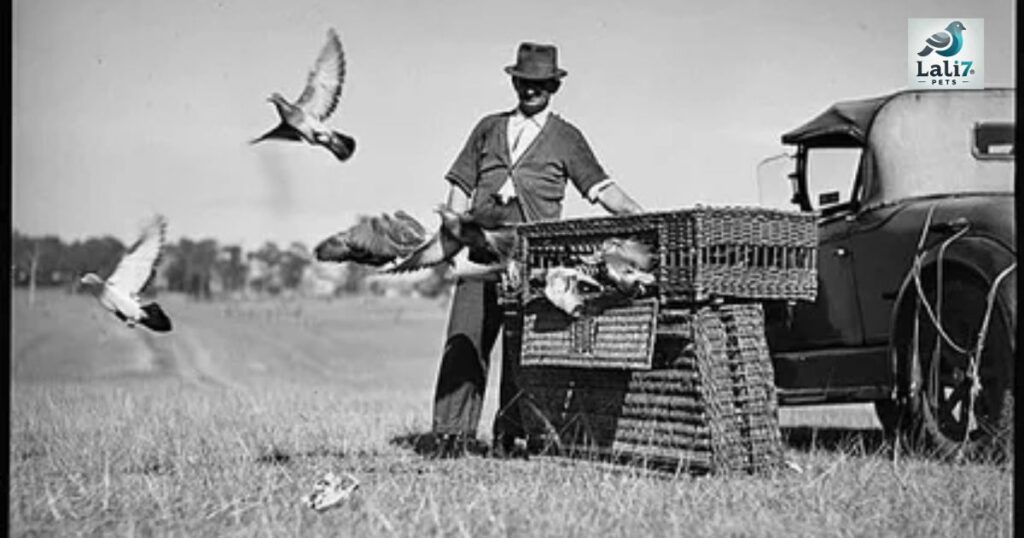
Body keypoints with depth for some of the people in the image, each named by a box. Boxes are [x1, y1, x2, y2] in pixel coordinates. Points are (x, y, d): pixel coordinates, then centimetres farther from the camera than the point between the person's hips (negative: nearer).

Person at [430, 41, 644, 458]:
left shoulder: (566, 139, 12)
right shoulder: (488, 129, 19)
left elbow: (600, 187, 3)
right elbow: (460, 185, 18)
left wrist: (638, 215, -12)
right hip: (483, 250, 2)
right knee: (464, 341, -5)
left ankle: (508, 433, 3)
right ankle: (452, 433, -3)